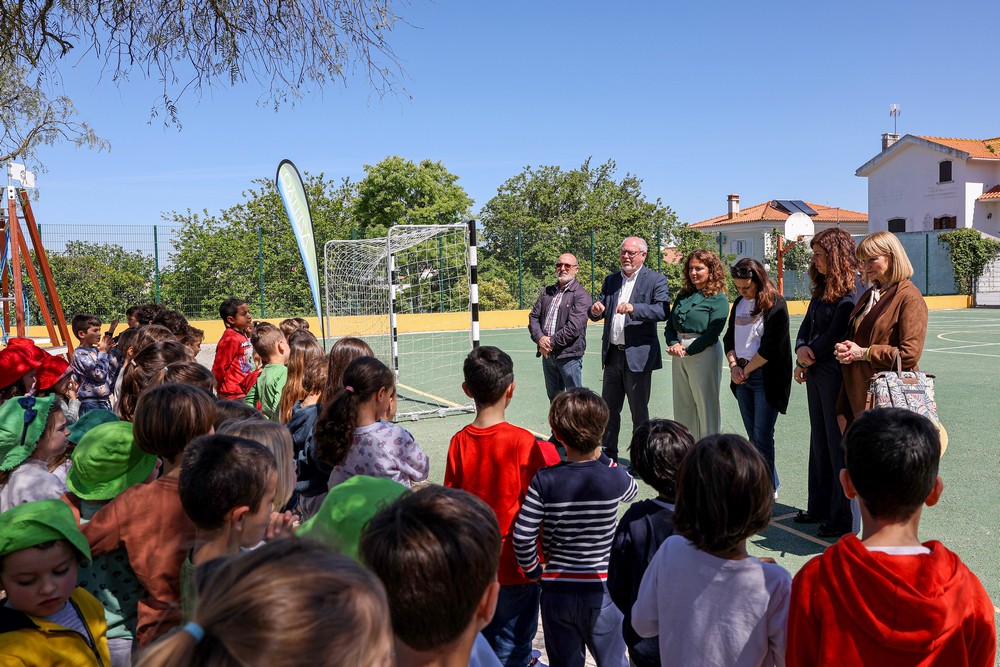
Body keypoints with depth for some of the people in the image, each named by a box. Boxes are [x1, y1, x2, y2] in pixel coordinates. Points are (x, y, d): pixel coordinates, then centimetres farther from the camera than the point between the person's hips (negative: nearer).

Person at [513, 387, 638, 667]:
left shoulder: (544, 481, -14)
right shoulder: (613, 478, -13)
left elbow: (522, 538, -14)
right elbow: (631, 491, 12)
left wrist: (534, 571, 3)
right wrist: (600, 456, 9)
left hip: (556, 591, 1)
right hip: (601, 590, 0)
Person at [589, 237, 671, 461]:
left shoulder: (656, 280, -4)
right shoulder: (611, 280, 13)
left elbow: (663, 311, -18)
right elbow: (596, 313, 11)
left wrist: (634, 308, -32)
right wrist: (595, 310, -13)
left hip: (638, 356, -5)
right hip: (612, 354, 5)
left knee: (639, 411, 6)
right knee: (609, 408, 13)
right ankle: (607, 455, 26)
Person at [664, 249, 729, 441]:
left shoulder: (718, 299, -6)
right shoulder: (684, 296, 13)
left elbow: (712, 334, -13)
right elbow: (670, 325, 10)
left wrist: (687, 351, -14)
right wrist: (674, 344, -8)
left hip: (703, 354, -6)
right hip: (679, 355, 7)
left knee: (706, 406, 1)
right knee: (682, 406, 11)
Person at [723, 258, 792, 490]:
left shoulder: (775, 304, -10)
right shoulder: (739, 303, 12)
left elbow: (770, 347, -16)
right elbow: (729, 337, 15)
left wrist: (747, 370, -9)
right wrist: (734, 365, -1)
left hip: (765, 377, -7)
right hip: (742, 377, 7)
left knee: (762, 437, -6)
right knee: (753, 436, 11)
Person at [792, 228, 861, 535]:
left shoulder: (852, 289, -14)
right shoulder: (823, 287, 14)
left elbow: (836, 334, -18)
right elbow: (807, 323, 12)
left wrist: (808, 360, -8)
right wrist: (801, 349, -7)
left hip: (837, 375, -9)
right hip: (816, 374, 9)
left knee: (839, 445, 0)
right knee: (819, 443, 16)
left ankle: (843, 517, 11)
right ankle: (819, 507, 28)